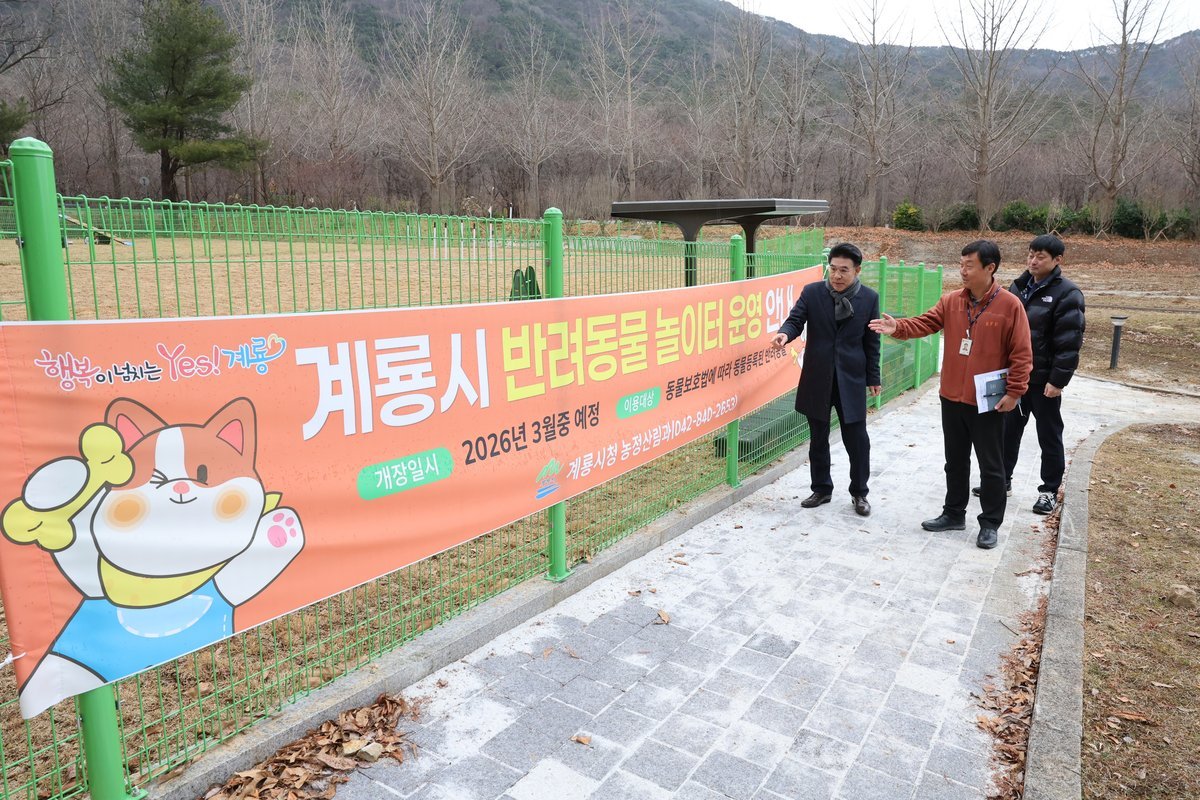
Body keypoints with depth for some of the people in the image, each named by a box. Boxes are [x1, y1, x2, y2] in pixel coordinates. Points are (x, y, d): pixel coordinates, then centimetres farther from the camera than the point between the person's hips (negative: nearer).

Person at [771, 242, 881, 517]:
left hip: (851, 379, -1)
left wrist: (873, 378, 5)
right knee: (818, 438, 11)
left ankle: (859, 493, 22)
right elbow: (795, 319, -7)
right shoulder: (812, 292, -2)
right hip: (817, 378, 1)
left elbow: (871, 341, 3)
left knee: (856, 439, 4)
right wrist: (785, 333, -32)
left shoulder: (869, 297, -1)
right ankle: (821, 489, 27)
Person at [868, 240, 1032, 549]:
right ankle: (954, 514, 31)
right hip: (952, 398, 5)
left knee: (990, 466, 7)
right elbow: (925, 323, -7)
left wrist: (1014, 392, -12)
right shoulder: (951, 301, 2)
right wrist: (897, 327, -27)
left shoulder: (1010, 305, -11)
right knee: (955, 461, 16)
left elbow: (1021, 354, -10)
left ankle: (990, 523, 21)